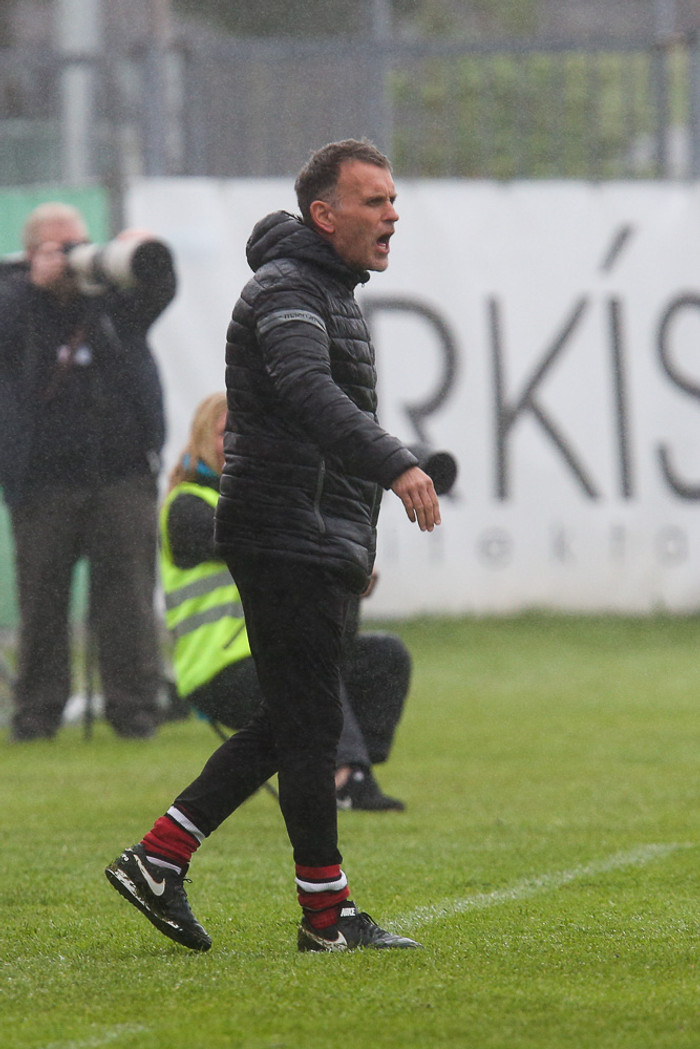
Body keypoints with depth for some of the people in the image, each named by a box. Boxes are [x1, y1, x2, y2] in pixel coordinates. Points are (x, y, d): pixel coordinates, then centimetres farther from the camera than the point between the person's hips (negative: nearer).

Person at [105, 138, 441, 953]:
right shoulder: (285, 291, -14)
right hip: (286, 540, -10)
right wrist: (396, 466, -44)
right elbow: (309, 394, -32)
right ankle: (327, 915, -1)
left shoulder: (330, 292, 20)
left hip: (314, 543, 10)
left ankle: (157, 860, 15)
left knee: (291, 724, 11)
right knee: (310, 726, -6)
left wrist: (356, 542, 28)